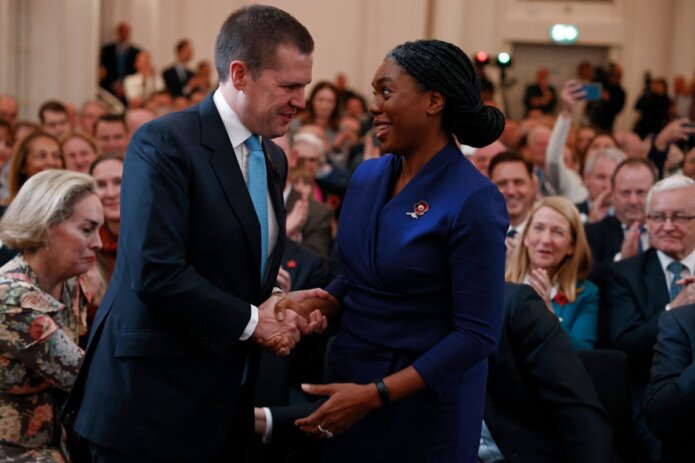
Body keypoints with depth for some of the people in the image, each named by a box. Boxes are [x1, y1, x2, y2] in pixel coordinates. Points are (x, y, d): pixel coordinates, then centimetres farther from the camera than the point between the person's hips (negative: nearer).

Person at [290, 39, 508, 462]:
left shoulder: (474, 201, -19)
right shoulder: (368, 176, 1)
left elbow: (477, 334, -19)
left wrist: (375, 395, -21)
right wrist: (309, 307, -6)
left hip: (425, 406, -6)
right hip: (349, 375, 6)